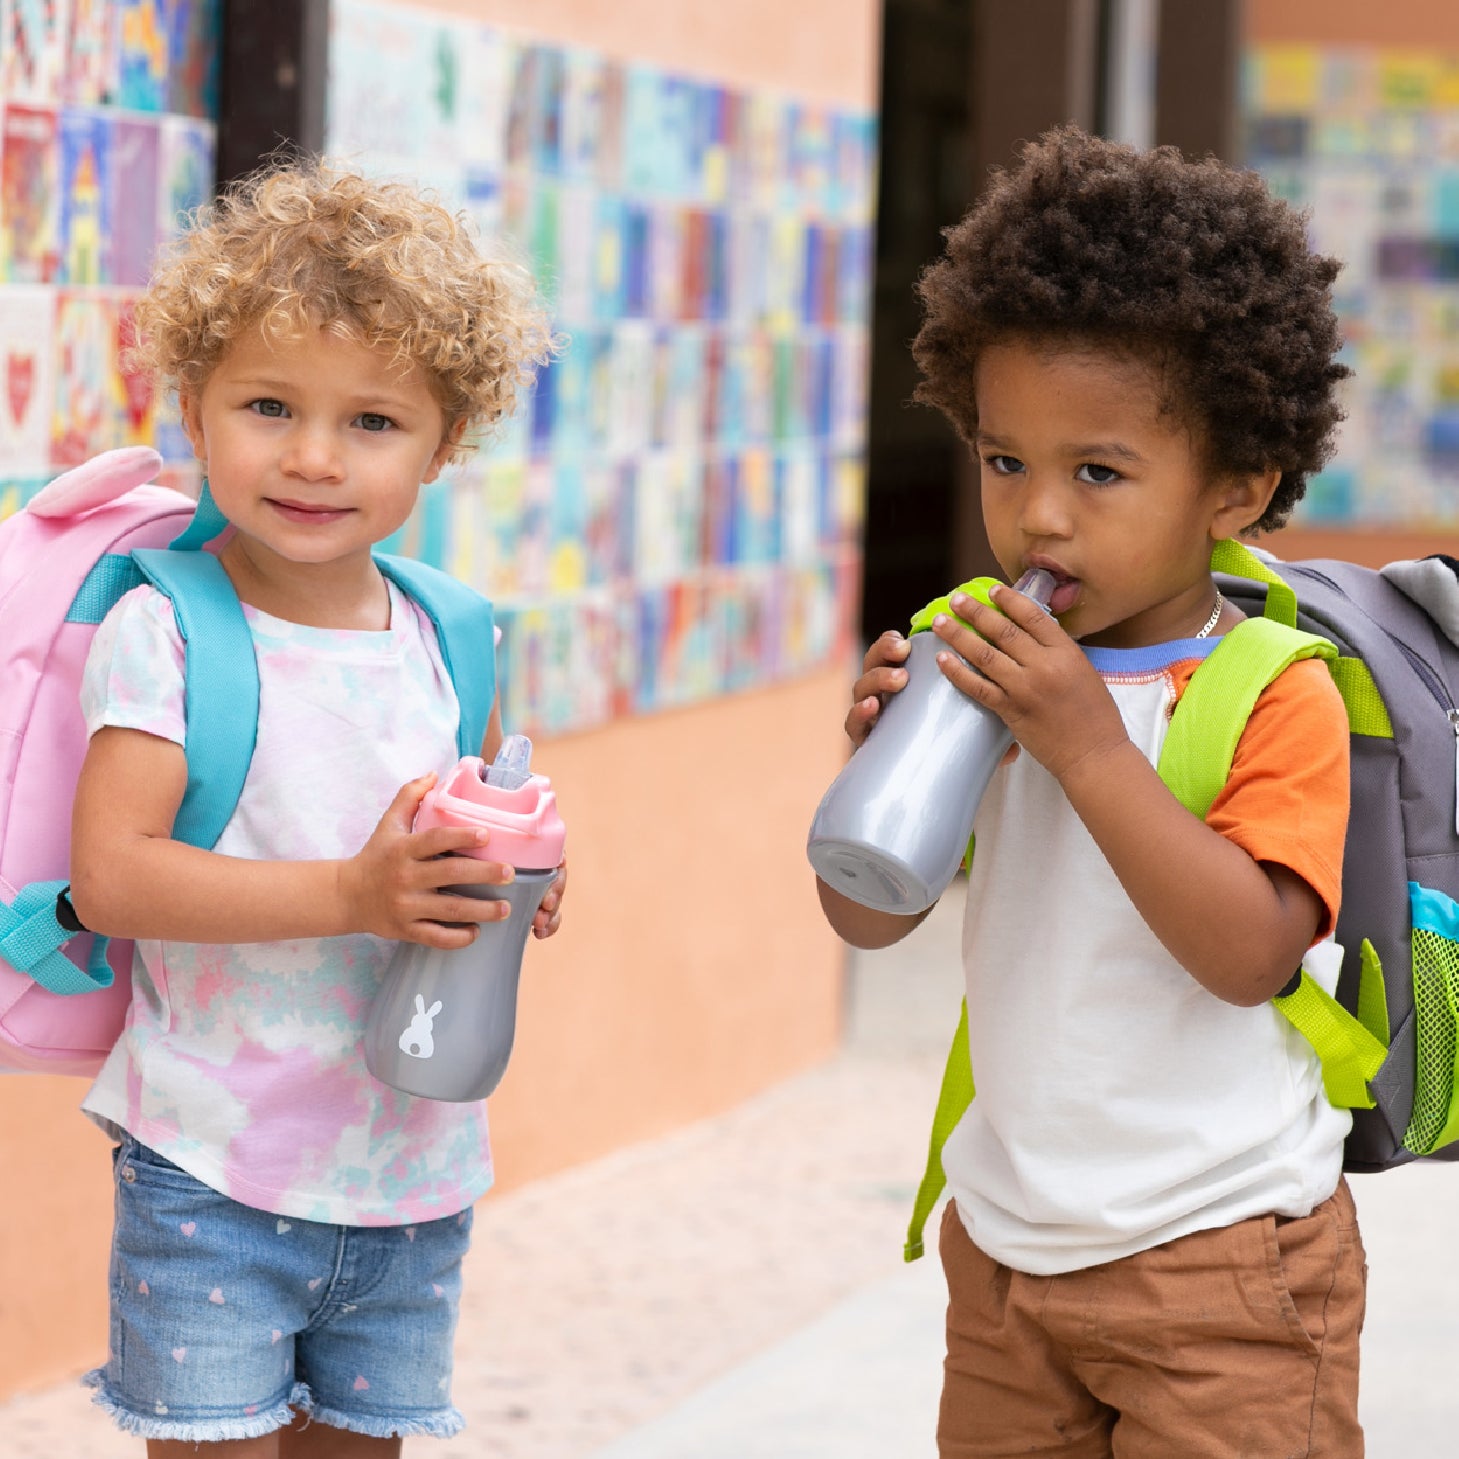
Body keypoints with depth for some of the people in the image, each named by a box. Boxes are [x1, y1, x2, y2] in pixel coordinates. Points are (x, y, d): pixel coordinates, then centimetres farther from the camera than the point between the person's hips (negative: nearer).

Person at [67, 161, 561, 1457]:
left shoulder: (451, 644, 4)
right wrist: (349, 896, -28)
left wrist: (517, 879, -3)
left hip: (411, 1177, 5)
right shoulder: (164, 634, -12)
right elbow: (108, 875, -22)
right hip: (210, 1180, -5)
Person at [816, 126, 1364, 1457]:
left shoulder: (1278, 695, -14)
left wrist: (1086, 745, -29)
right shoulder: (997, 671, 4)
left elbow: (1249, 952, -26)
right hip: (1007, 1244, 6)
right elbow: (871, 919, 6)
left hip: (1218, 1259, -6)